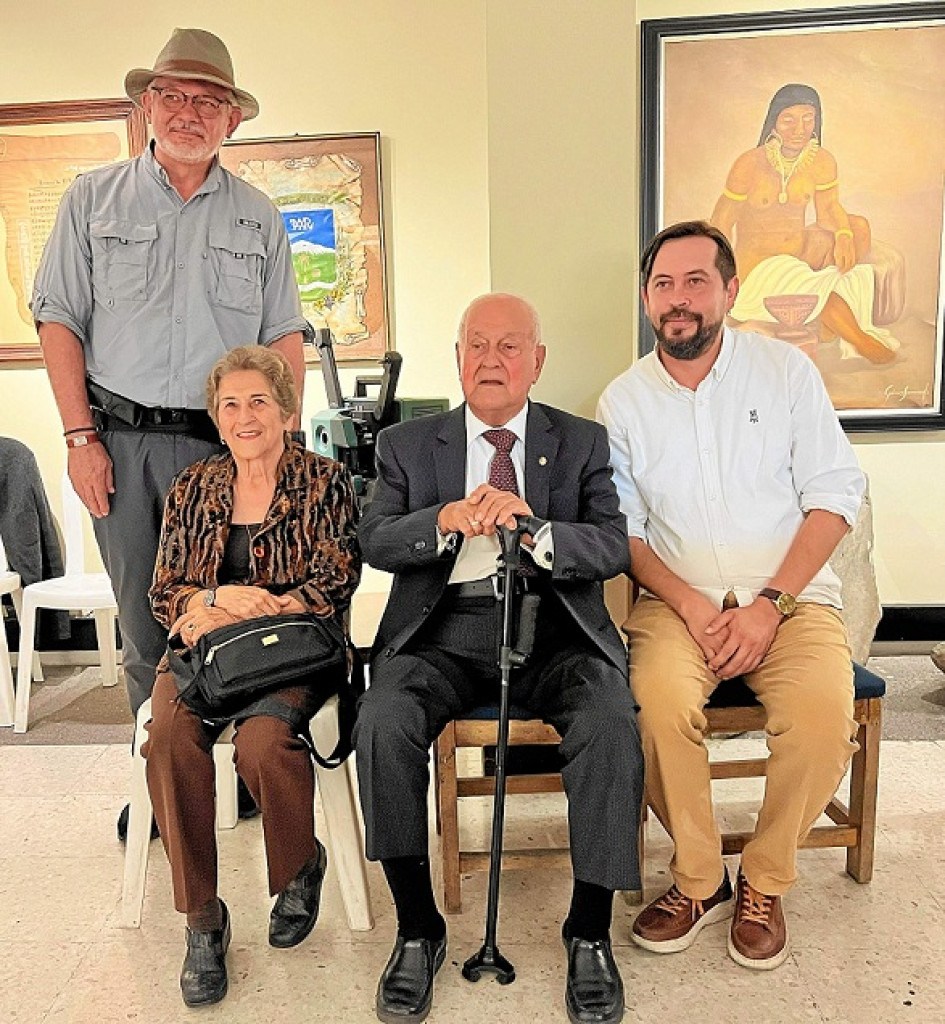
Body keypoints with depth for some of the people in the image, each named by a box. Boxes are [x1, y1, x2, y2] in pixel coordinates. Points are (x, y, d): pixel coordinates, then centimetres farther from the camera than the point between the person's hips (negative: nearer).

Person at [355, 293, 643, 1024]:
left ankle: (590, 933, -6)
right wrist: (447, 521, -21)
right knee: (382, 723, -27)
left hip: (555, 630, 0)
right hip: (445, 632, 1)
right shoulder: (408, 444, 13)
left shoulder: (583, 443, 11)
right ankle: (418, 929, -4)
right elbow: (374, 541, 0)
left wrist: (533, 530, -22)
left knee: (613, 724, -28)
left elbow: (614, 547, -2)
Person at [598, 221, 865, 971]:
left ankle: (764, 885, 1)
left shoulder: (785, 368, 4)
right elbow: (622, 529, 4)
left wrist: (771, 604, -12)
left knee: (825, 712, -28)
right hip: (680, 598, 0)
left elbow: (834, 493, 0)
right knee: (660, 701, -30)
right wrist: (692, 606, -12)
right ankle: (699, 880, -1)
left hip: (789, 595, 0)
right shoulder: (624, 400, 6)